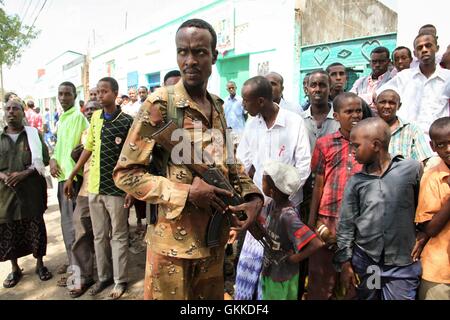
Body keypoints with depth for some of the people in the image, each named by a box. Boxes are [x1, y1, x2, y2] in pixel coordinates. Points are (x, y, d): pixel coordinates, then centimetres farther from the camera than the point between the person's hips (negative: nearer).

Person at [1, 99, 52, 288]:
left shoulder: (34, 134, 3)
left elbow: (43, 160, -4)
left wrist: (24, 173, -18)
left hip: (32, 191, -2)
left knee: (36, 228, 7)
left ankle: (40, 264, 25)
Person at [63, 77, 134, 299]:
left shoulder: (127, 121, -9)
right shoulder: (95, 117, 7)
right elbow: (88, 148, 12)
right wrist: (71, 177, 12)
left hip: (116, 188, -5)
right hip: (94, 187, 5)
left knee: (118, 236, 7)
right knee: (99, 235, 15)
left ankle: (120, 280, 21)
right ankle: (104, 276, 30)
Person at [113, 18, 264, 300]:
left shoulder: (217, 106, 5)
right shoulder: (160, 104, -14)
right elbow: (126, 174, -15)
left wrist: (253, 195, -3)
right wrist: (187, 193, -22)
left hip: (215, 237, 6)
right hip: (174, 242, -6)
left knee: (213, 296, 24)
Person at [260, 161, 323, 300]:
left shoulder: (288, 216, -33)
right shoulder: (271, 204, -10)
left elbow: (317, 244, -38)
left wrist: (295, 258, -23)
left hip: (282, 279, -7)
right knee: (268, 296, 26)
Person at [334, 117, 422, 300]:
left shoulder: (412, 170, -8)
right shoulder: (356, 181, -2)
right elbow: (346, 225, 1)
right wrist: (344, 262, 2)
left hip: (402, 265, -2)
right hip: (363, 261, 2)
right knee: (366, 297, 16)